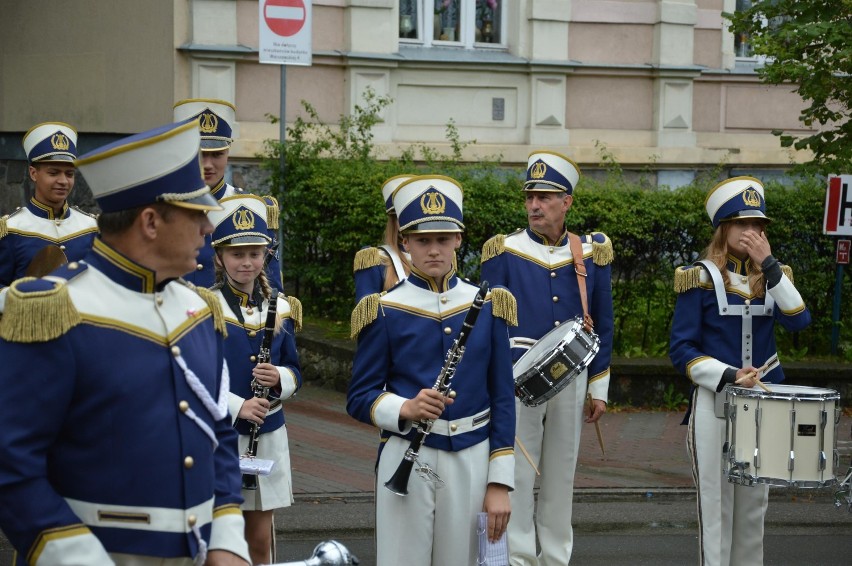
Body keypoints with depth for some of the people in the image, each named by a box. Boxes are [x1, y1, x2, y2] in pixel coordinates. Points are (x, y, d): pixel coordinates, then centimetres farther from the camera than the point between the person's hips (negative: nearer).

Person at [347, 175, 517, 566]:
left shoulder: (487, 306, 5)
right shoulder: (385, 311, -1)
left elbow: (502, 399, 6)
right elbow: (359, 399, 1)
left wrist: (499, 482, 1)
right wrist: (406, 409, -20)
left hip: (471, 459, 2)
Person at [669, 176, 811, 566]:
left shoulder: (771, 277, 8)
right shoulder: (702, 278, -5)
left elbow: (799, 320, -10)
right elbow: (681, 349, -7)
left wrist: (769, 265, -14)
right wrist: (727, 376, -20)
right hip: (714, 406, -4)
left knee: (753, 504, 9)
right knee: (716, 504, -2)